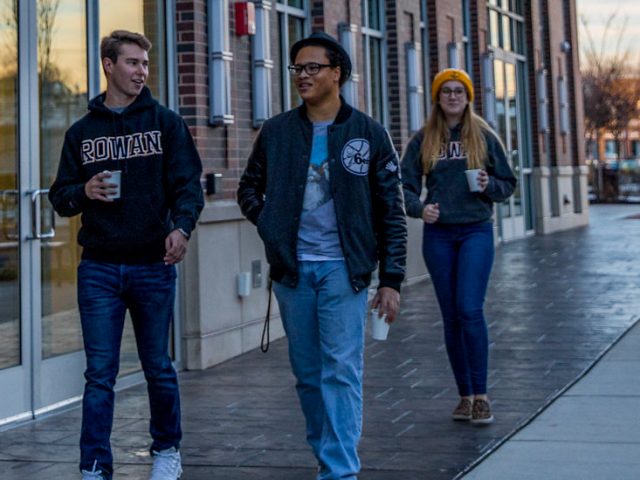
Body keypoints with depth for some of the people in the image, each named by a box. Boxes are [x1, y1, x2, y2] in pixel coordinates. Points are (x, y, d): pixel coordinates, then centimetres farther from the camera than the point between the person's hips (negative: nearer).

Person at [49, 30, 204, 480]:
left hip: (154, 266, -1)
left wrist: (182, 226, -22)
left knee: (159, 369, 10)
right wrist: (83, 192, -11)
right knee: (100, 375, 0)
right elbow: (61, 196, 12)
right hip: (99, 270, 1)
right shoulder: (81, 131, 10)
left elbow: (188, 183, -3)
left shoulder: (166, 122, 5)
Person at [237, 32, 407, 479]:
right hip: (292, 269, 3)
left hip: (343, 268, -3)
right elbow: (249, 188, 20)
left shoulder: (369, 134, 1)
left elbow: (392, 212, 2)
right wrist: (270, 224, 1)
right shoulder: (276, 131, 7)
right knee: (308, 373, 10)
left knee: (341, 371, -9)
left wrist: (392, 279, -3)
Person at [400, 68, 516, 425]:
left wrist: (488, 186, -12)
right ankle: (465, 395, 16)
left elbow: (508, 184, 9)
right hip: (438, 235, 2)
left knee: (470, 310, -14)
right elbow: (406, 185, 3)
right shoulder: (423, 140, 7)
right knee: (452, 317, 6)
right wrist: (420, 208, -16)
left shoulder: (484, 137, 4)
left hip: (476, 232, -2)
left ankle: (481, 395, -6)